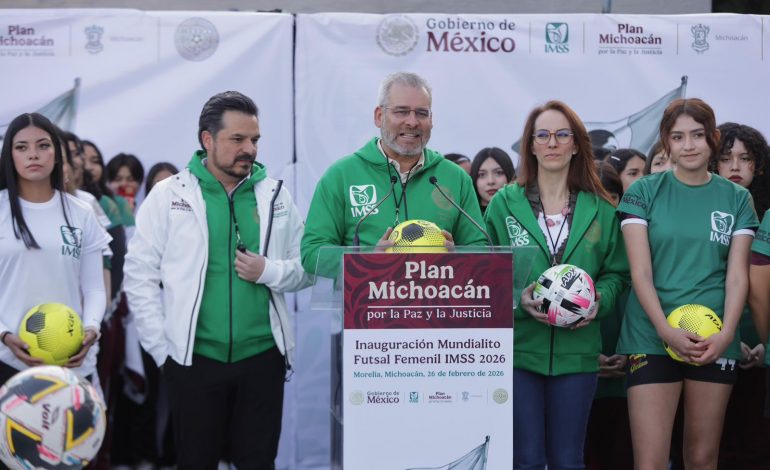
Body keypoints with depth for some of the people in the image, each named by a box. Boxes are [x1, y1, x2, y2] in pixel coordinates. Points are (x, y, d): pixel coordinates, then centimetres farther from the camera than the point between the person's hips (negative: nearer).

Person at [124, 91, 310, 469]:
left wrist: (270, 271, -13)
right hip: (193, 358, -2)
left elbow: (306, 267, 8)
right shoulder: (168, 195, -1)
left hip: (262, 356, 2)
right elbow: (140, 277, -1)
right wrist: (163, 349, -5)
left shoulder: (276, 196, 6)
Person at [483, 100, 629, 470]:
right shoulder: (504, 204, 2)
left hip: (577, 352, 2)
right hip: (518, 349, -2)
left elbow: (616, 272, 12)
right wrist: (518, 300, -15)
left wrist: (599, 300, -8)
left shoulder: (600, 211, 7)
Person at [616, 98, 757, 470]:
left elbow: (737, 275, 3)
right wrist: (667, 330, -17)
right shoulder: (643, 193, 2)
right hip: (652, 337, -2)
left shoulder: (737, 199, 8)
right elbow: (640, 272, -4)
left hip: (715, 341, 2)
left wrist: (726, 334, -12)